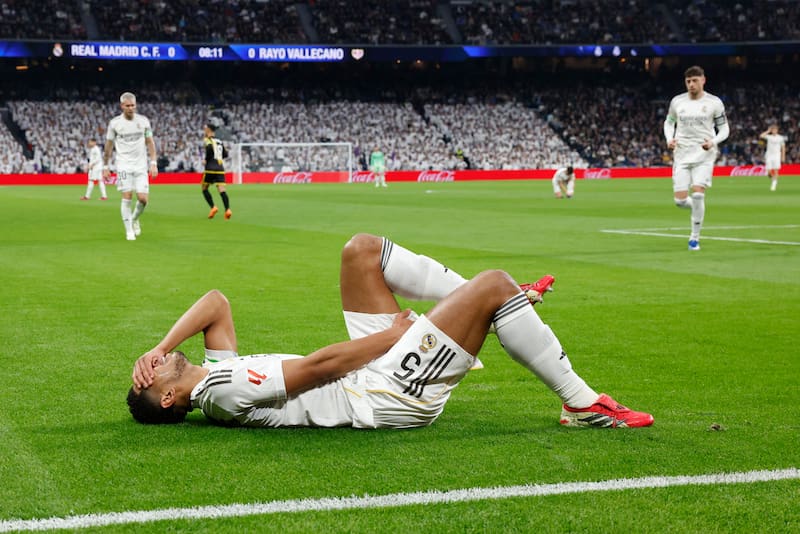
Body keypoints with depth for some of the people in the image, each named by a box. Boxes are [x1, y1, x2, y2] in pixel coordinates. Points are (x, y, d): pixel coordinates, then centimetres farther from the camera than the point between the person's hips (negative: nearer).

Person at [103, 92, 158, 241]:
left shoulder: (143, 121, 4)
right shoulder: (114, 123, -1)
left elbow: (150, 143, 10)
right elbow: (109, 146, 7)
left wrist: (153, 163, 1)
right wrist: (105, 166, 6)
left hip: (141, 166, 2)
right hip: (124, 165, -2)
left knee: (143, 198, -7)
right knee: (127, 196, -10)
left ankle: (135, 219, 23)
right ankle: (129, 230, 0)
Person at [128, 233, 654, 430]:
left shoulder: (213, 374, 10)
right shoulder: (226, 391, -19)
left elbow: (216, 303, 15)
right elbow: (319, 363, -18)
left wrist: (161, 345, 2)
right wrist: (398, 332, -10)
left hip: (376, 369, 10)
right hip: (393, 394, -10)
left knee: (362, 248, 11)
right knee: (493, 282, -16)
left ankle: (491, 311, 14)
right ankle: (581, 403, -3)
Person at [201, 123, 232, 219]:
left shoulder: (207, 140, -2)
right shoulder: (220, 141, 17)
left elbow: (209, 148, -22)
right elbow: (225, 154, 18)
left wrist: (206, 159, -6)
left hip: (211, 168, -5)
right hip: (220, 168, 5)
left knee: (204, 188, 12)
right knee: (221, 190, -5)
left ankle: (213, 207, -1)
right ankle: (227, 209, -23)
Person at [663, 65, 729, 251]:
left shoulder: (714, 103, -2)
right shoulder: (677, 101, 5)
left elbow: (724, 128, 4)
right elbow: (669, 122, 19)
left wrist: (713, 142, -16)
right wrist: (669, 139, -1)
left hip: (704, 155, -3)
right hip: (681, 154, 3)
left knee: (698, 194, -18)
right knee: (680, 200, -5)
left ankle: (695, 237, -2)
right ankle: (697, 209, 32)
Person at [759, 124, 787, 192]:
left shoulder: (780, 138, 4)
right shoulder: (769, 137, 5)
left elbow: (783, 147, 8)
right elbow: (761, 136, -13)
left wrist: (783, 156, 3)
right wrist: (768, 131, -6)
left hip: (776, 155, -1)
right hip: (769, 156, 1)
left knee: (775, 170, -10)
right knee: (769, 171, -3)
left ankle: (774, 182, -2)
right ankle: (772, 179, 25)